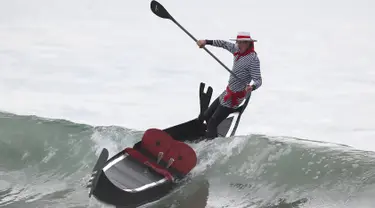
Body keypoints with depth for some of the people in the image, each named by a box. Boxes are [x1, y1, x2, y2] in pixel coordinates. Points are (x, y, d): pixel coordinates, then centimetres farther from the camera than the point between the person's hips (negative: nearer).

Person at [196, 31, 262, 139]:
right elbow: (225, 44, 18)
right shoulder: (238, 50, 0)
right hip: (227, 93, 9)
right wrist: (206, 42, 18)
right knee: (206, 116, 20)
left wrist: (251, 87, -48)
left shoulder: (253, 59, -22)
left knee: (212, 123, -10)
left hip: (234, 97, -9)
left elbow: (258, 80, -27)